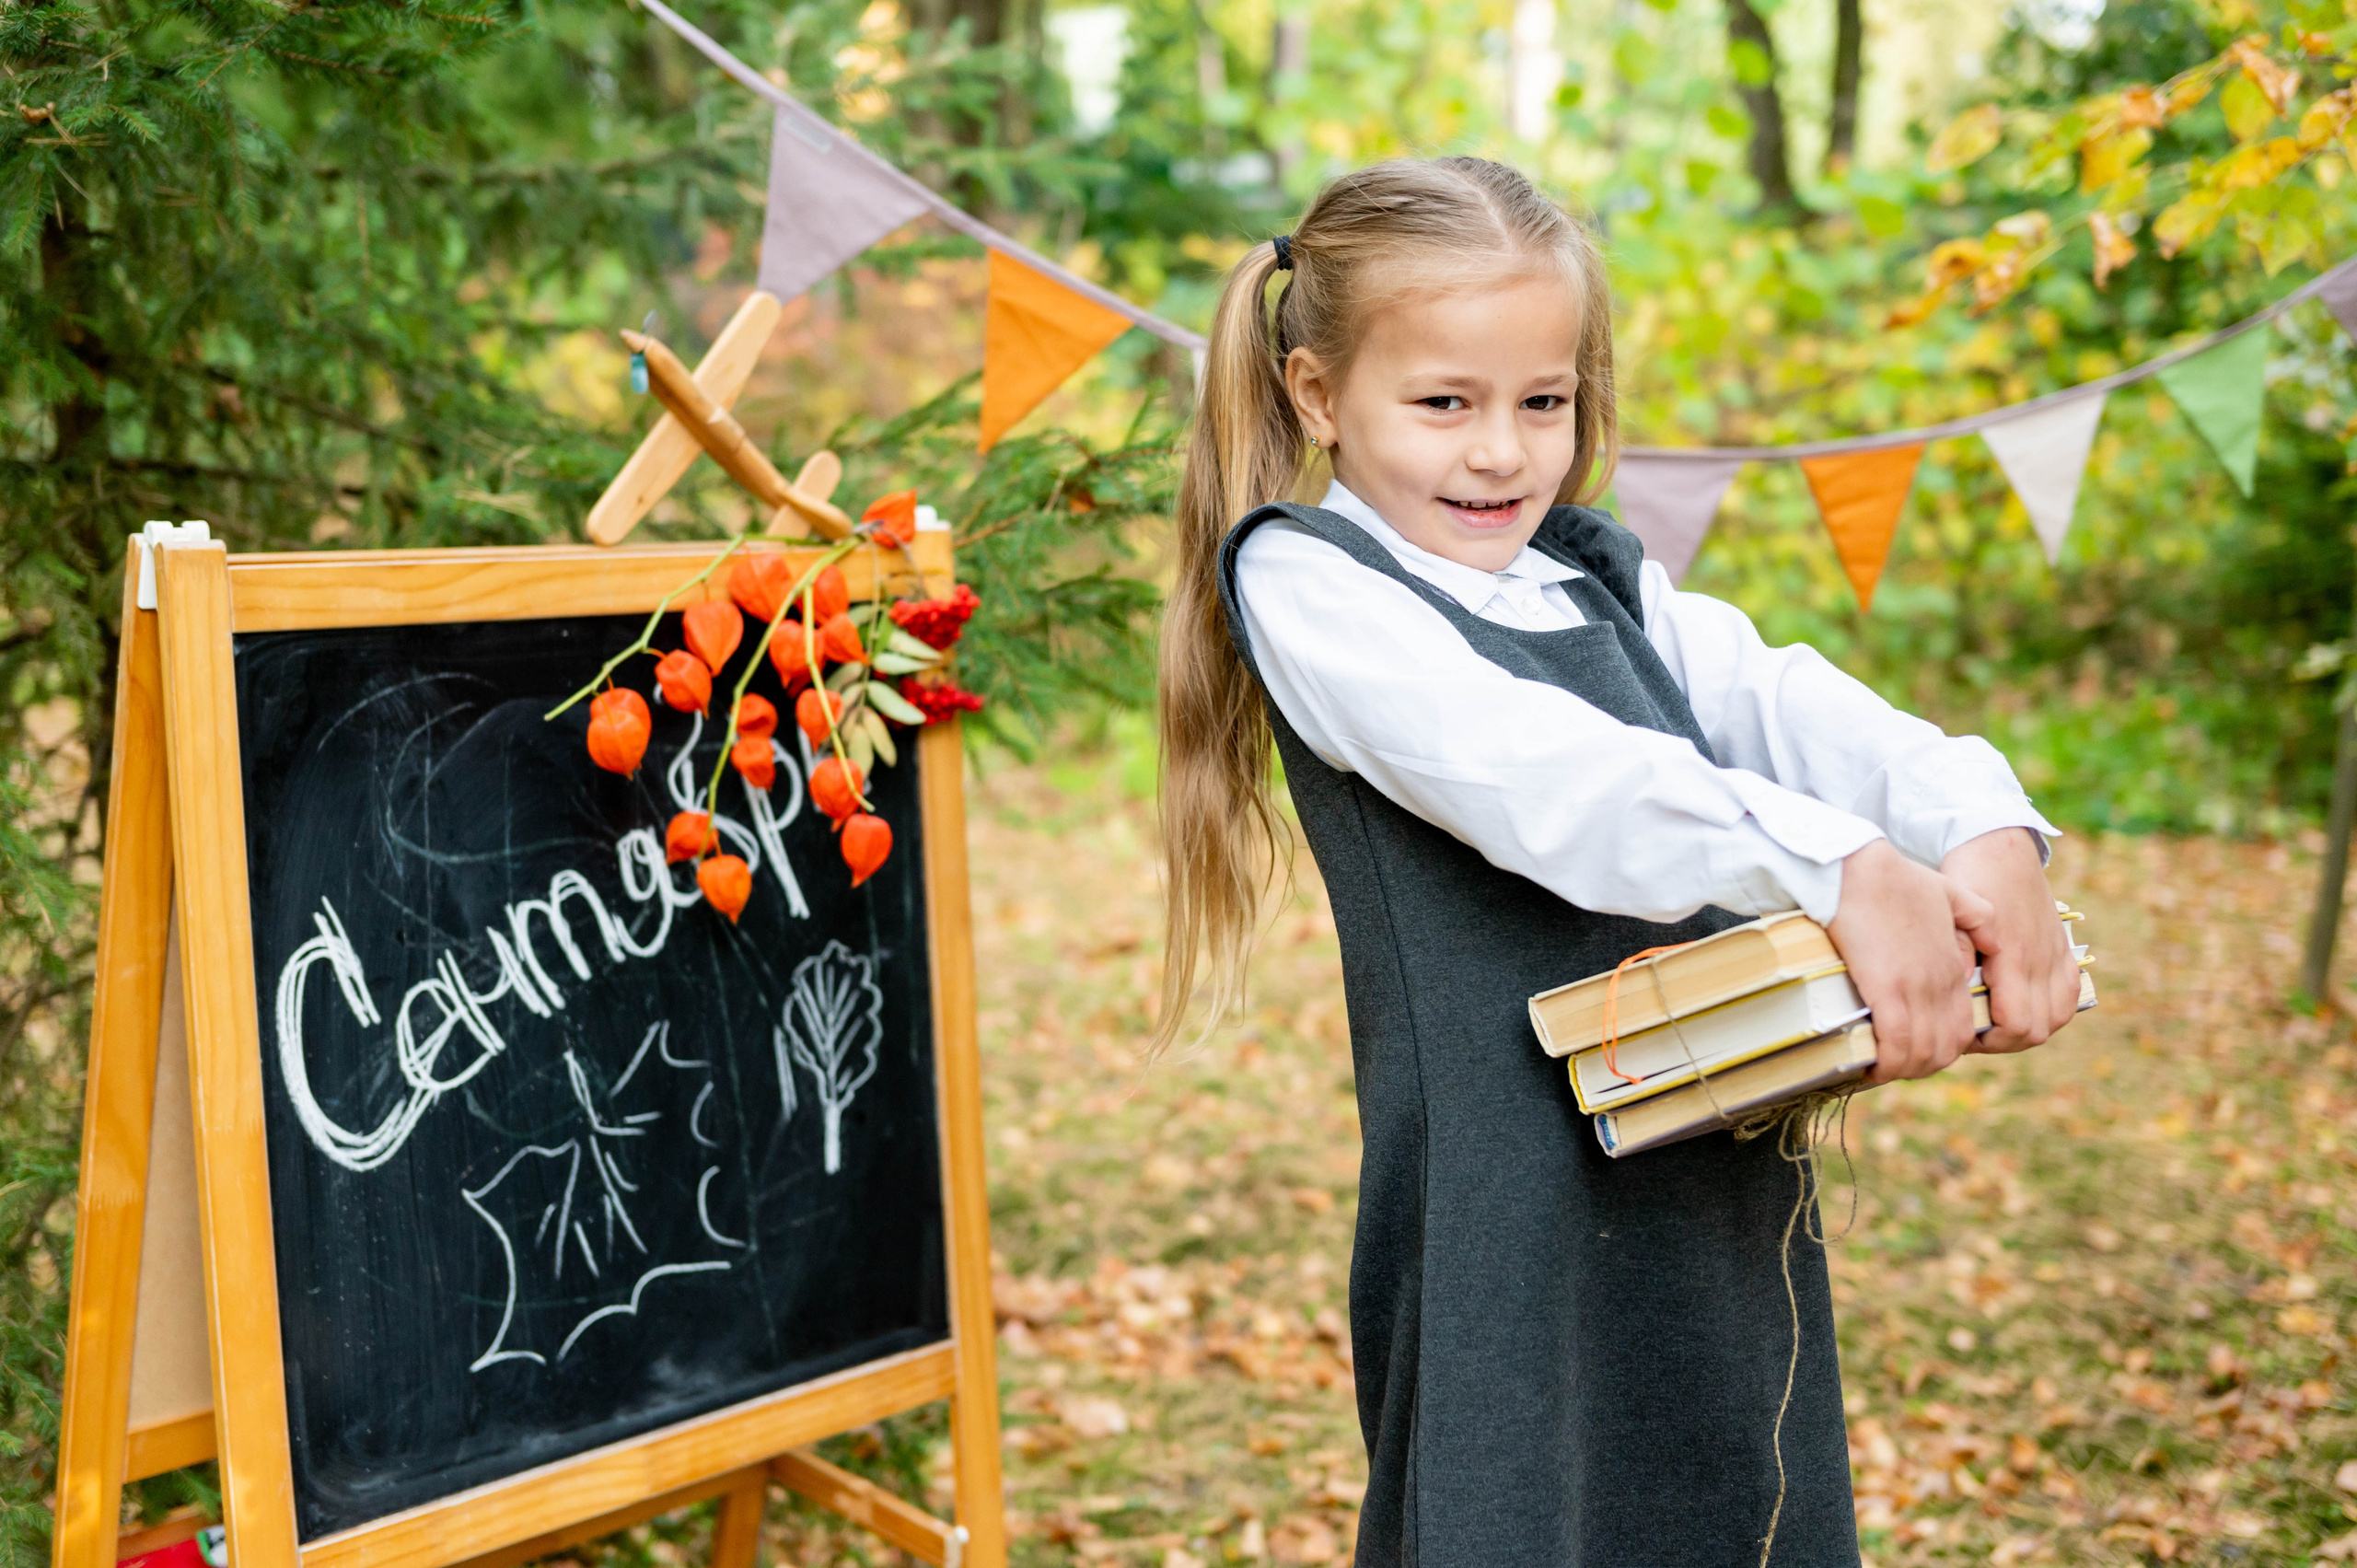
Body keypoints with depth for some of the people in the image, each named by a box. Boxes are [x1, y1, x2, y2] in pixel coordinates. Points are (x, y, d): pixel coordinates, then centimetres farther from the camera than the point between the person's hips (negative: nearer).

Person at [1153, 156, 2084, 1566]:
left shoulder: (1608, 580, 16)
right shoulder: (1304, 579, -4)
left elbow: (1776, 701, -1)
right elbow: (1524, 766, -20)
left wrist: (1980, 826, -22)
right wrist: (1836, 866, -30)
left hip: (1725, 1173, 6)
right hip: (1515, 1203, -6)